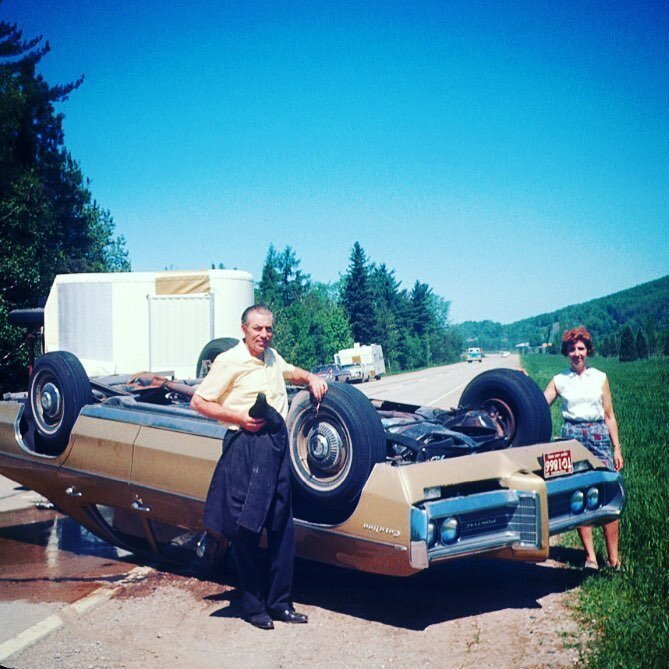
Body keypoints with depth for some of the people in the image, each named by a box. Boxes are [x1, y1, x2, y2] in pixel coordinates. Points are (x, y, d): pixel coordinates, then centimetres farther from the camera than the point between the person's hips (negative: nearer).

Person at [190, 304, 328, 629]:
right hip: (245, 447, -7)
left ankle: (280, 603, 18)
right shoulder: (230, 362, -8)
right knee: (246, 529, -1)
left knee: (282, 527, 9)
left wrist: (311, 378, 17)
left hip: (277, 444, 8)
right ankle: (253, 606, 10)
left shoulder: (272, 357, 15)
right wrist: (238, 417, -16)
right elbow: (198, 402, -7)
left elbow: (291, 371, 38)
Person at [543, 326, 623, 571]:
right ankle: (590, 556, 5)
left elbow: (609, 416, 11)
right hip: (572, 437, 0)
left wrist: (617, 448, 7)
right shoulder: (559, 381, 9)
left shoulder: (600, 378, 10)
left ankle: (613, 557, -2)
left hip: (598, 436, 0)